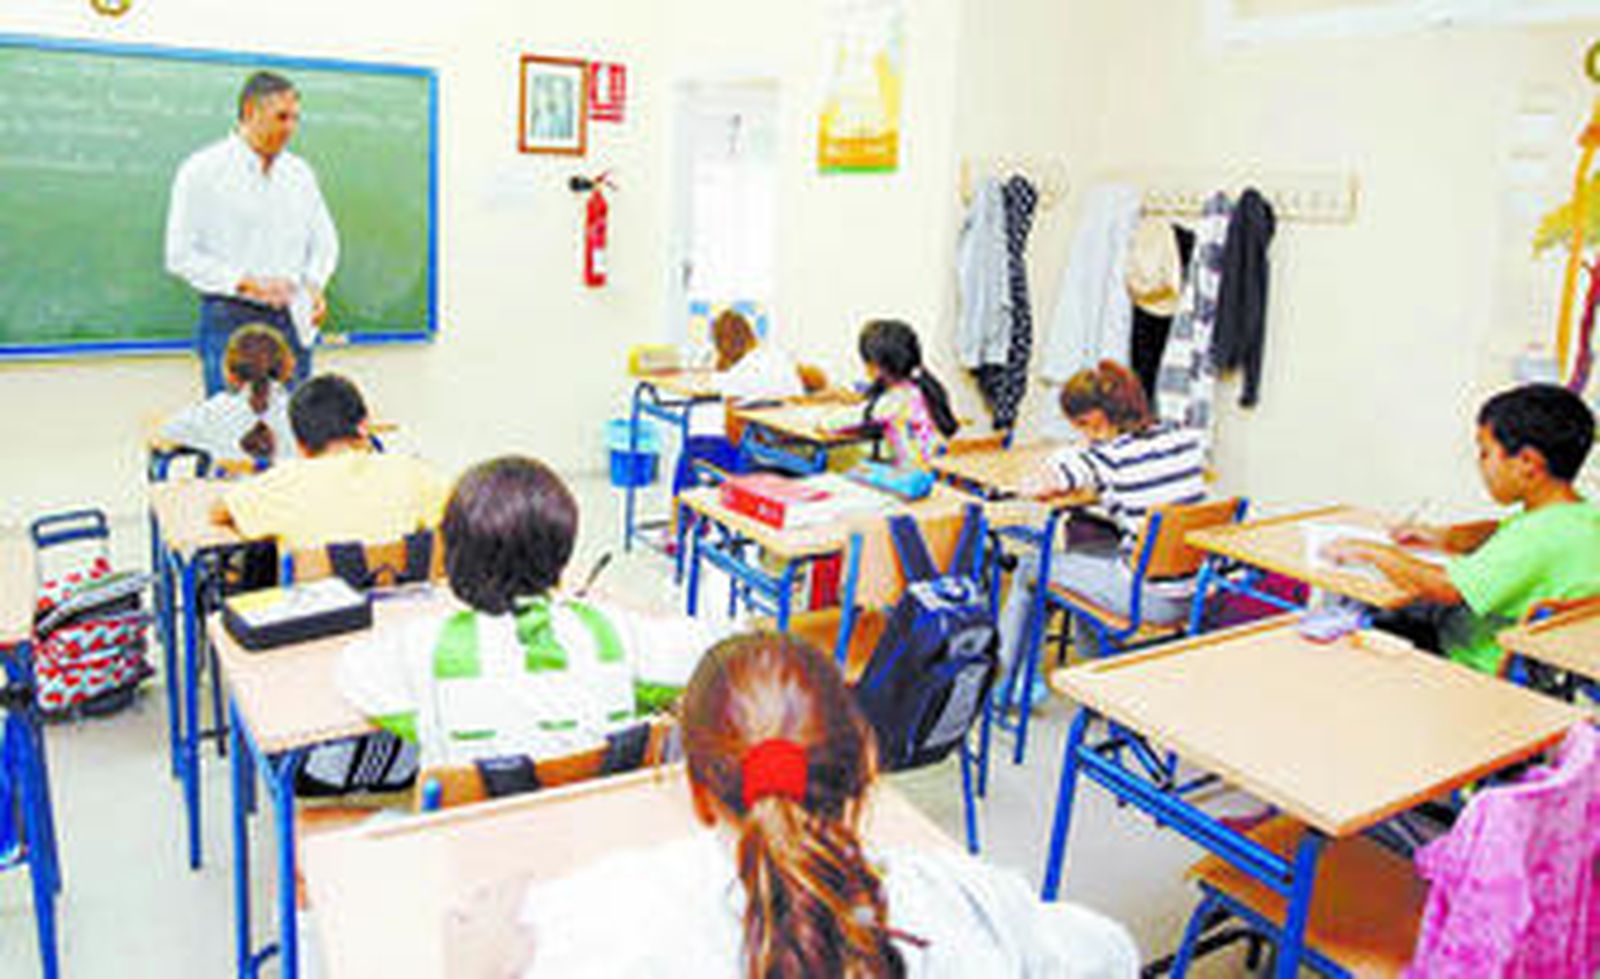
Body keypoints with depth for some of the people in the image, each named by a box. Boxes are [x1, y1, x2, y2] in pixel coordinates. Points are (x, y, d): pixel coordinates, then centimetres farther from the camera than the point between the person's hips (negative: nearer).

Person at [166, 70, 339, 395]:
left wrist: (315, 284, -1)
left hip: (292, 319, 5)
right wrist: (246, 283, -16)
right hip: (230, 322, -4)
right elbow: (180, 256, -6)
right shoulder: (202, 171, -3)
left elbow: (325, 240, 19)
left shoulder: (299, 173, 11)